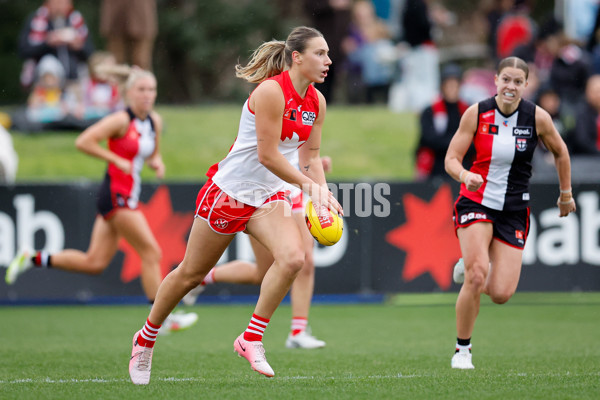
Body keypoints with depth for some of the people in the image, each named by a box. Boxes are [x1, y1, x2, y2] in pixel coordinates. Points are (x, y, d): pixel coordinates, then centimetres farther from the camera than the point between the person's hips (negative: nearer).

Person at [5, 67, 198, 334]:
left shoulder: (155, 121, 11)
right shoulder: (121, 121, -13)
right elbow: (83, 142, -18)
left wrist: (156, 162, 2)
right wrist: (117, 160, -19)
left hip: (129, 196, 9)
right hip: (116, 194, -9)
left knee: (94, 263, 8)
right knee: (151, 252, -9)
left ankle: (33, 259, 19)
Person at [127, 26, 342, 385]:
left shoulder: (316, 102, 2)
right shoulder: (270, 91, -22)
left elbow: (311, 157, 9)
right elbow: (267, 156, -23)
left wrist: (323, 191, -7)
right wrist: (309, 185, -19)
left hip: (268, 197, 6)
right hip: (230, 190, -6)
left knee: (293, 257, -21)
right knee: (191, 273, 6)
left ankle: (251, 339, -9)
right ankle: (146, 339, 28)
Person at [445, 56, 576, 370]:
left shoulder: (537, 118, -7)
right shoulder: (476, 113, -8)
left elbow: (560, 152, 11)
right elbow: (451, 159, -5)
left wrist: (566, 193, 19)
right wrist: (465, 175, -27)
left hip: (513, 211, 2)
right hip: (476, 203, -1)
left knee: (501, 294, -6)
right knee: (476, 275, -23)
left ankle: (471, 267, 31)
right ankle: (462, 349, -3)